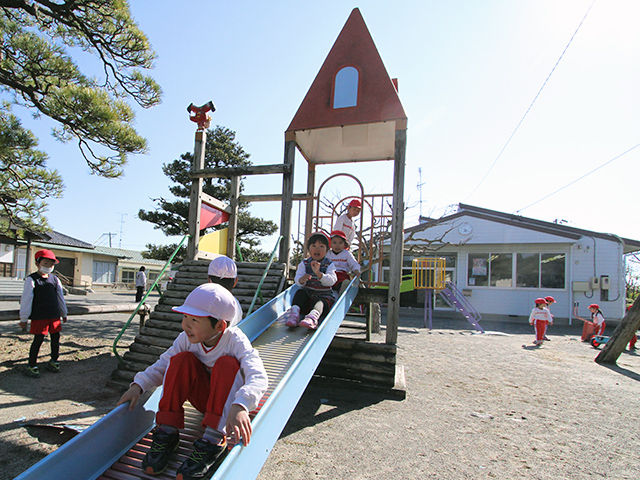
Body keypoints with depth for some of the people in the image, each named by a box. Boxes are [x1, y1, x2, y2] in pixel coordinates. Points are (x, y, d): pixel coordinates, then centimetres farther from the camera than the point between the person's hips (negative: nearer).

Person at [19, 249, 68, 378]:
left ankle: (53, 362, 26)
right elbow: (26, 299, -6)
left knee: (56, 338, 10)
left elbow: (60, 297, 18)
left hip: (54, 315, 5)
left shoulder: (55, 279, 10)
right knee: (38, 340, -2)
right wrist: (23, 318, -6)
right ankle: (32, 366, 12)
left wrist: (64, 313, 21)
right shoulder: (31, 280, -5)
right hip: (39, 317, -5)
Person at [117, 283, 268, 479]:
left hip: (229, 401, -4)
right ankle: (166, 432, -15)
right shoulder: (186, 339, -13)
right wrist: (138, 385, -24)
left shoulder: (235, 341, -28)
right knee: (182, 359, -21)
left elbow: (258, 377, -40)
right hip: (203, 398, 4)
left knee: (226, 363, -33)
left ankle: (213, 439, -31)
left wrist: (239, 406, -57)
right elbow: (163, 365, -6)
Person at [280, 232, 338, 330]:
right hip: (307, 294, 3)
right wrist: (301, 280, -34)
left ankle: (313, 316, -64)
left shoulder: (329, 265, 0)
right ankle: (294, 312, -43)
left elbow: (332, 281, -18)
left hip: (324, 295, -3)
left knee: (319, 302, -35)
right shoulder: (304, 263, 6)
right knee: (300, 293, -27)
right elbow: (297, 279, -7)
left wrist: (318, 273, -36)